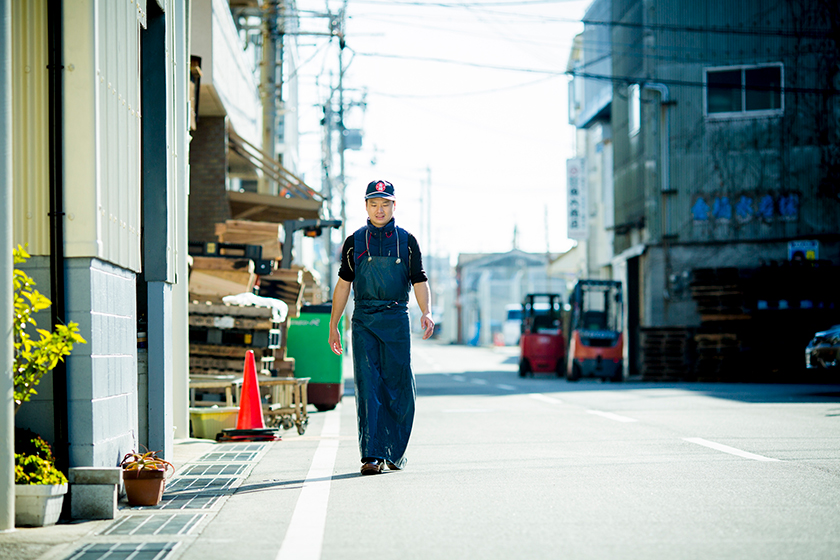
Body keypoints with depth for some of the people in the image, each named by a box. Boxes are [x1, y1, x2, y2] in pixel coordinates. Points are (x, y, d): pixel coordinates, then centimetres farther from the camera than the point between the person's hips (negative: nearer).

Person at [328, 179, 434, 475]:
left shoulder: (407, 241, 8)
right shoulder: (354, 242, 9)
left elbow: (419, 281, 4)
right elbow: (343, 284, 12)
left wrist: (426, 312, -14)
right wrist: (333, 325, 8)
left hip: (396, 320, 0)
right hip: (363, 321, 0)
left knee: (398, 388, 0)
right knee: (367, 387, -7)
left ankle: (395, 451, 16)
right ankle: (371, 455, -9)